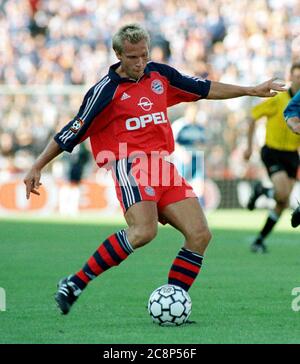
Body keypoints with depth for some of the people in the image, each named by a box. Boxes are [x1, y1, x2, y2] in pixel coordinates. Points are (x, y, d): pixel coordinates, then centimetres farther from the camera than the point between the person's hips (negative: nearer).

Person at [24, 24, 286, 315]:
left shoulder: (160, 75, 13)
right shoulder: (106, 90, -4)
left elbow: (205, 89, 26)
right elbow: (72, 133, 0)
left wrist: (251, 91, 26)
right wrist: (37, 168, -1)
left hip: (163, 167, 7)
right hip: (130, 166, -7)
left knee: (199, 234, -6)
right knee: (143, 231, -31)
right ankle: (75, 284, -22)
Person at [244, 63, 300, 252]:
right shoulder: (278, 100, -12)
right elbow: (253, 116, -3)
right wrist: (249, 146, 0)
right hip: (273, 152, -5)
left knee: (283, 203, 4)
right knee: (283, 194, -23)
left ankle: (260, 239, 18)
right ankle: (261, 190, 11)